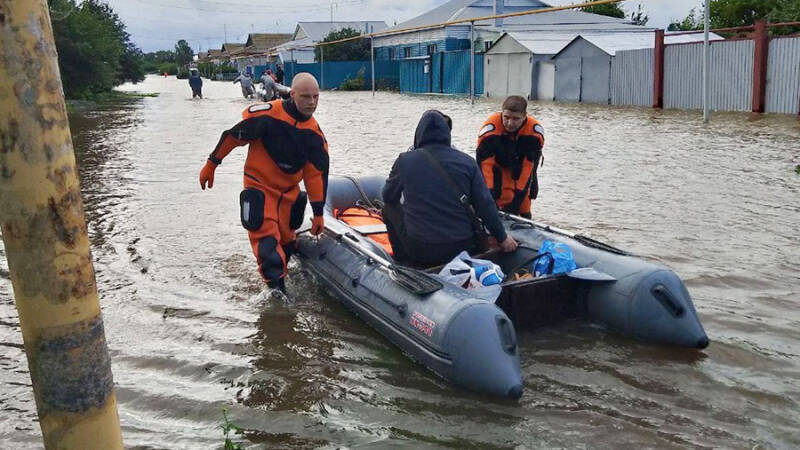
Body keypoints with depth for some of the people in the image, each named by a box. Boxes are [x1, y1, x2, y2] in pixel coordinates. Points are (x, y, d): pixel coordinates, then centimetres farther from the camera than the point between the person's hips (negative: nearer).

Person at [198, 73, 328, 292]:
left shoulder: (314, 133, -6)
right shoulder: (266, 115, -21)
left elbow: (317, 173, -1)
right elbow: (233, 135, -10)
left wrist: (318, 212, 0)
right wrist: (211, 164, -2)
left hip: (290, 191, 5)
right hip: (259, 186, -5)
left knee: (286, 239, 11)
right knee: (266, 236, -15)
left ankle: (278, 274, 33)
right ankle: (276, 285, -14)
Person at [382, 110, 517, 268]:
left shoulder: (405, 160, -5)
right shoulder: (466, 162, -3)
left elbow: (388, 197, 10)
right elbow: (485, 205, -2)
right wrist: (502, 237, 11)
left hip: (419, 251, -2)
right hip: (461, 248, 2)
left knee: (390, 207, 23)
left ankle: (403, 261, 28)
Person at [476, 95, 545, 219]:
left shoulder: (535, 131, -30)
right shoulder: (491, 128, -36)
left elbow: (529, 166, -30)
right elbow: (484, 164, -37)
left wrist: (518, 196, -36)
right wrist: (489, 195, -44)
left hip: (522, 167, 2)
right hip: (497, 166, -2)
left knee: (523, 207, 6)